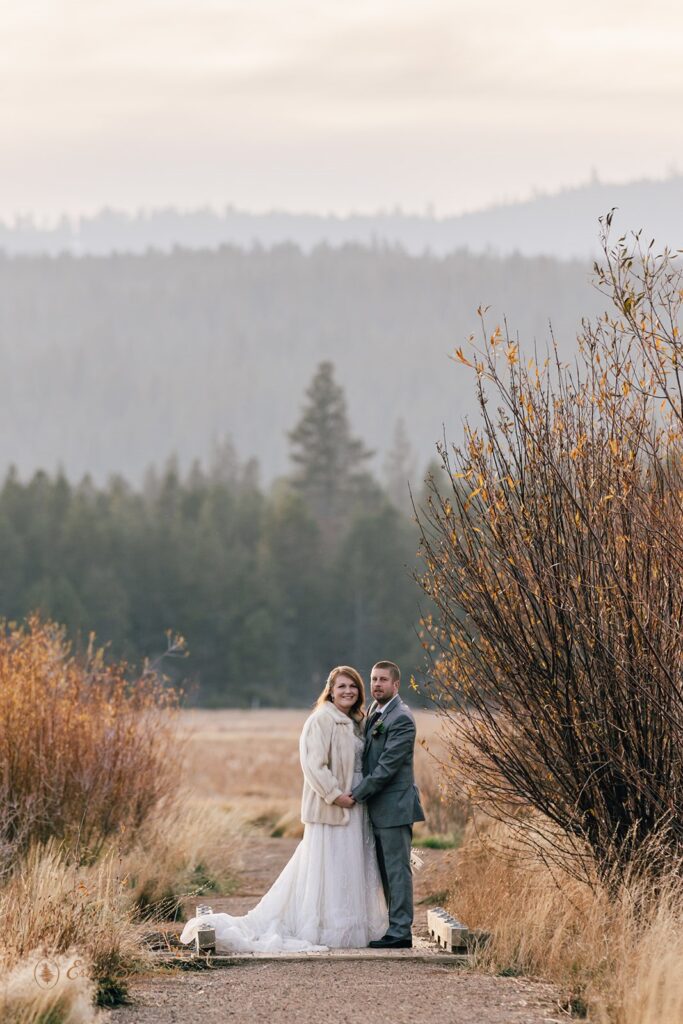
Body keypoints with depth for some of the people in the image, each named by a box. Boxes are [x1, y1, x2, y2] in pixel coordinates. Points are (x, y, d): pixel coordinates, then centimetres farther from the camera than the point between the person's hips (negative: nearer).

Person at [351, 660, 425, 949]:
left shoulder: (401, 719, -14)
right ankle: (396, 927, 18)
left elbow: (388, 766, -19)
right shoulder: (373, 715, 16)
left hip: (394, 808, -9)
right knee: (386, 871, 12)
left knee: (397, 870, -6)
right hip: (378, 810, 9)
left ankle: (400, 931, -5)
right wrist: (358, 793, 10)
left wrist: (356, 794, -15)